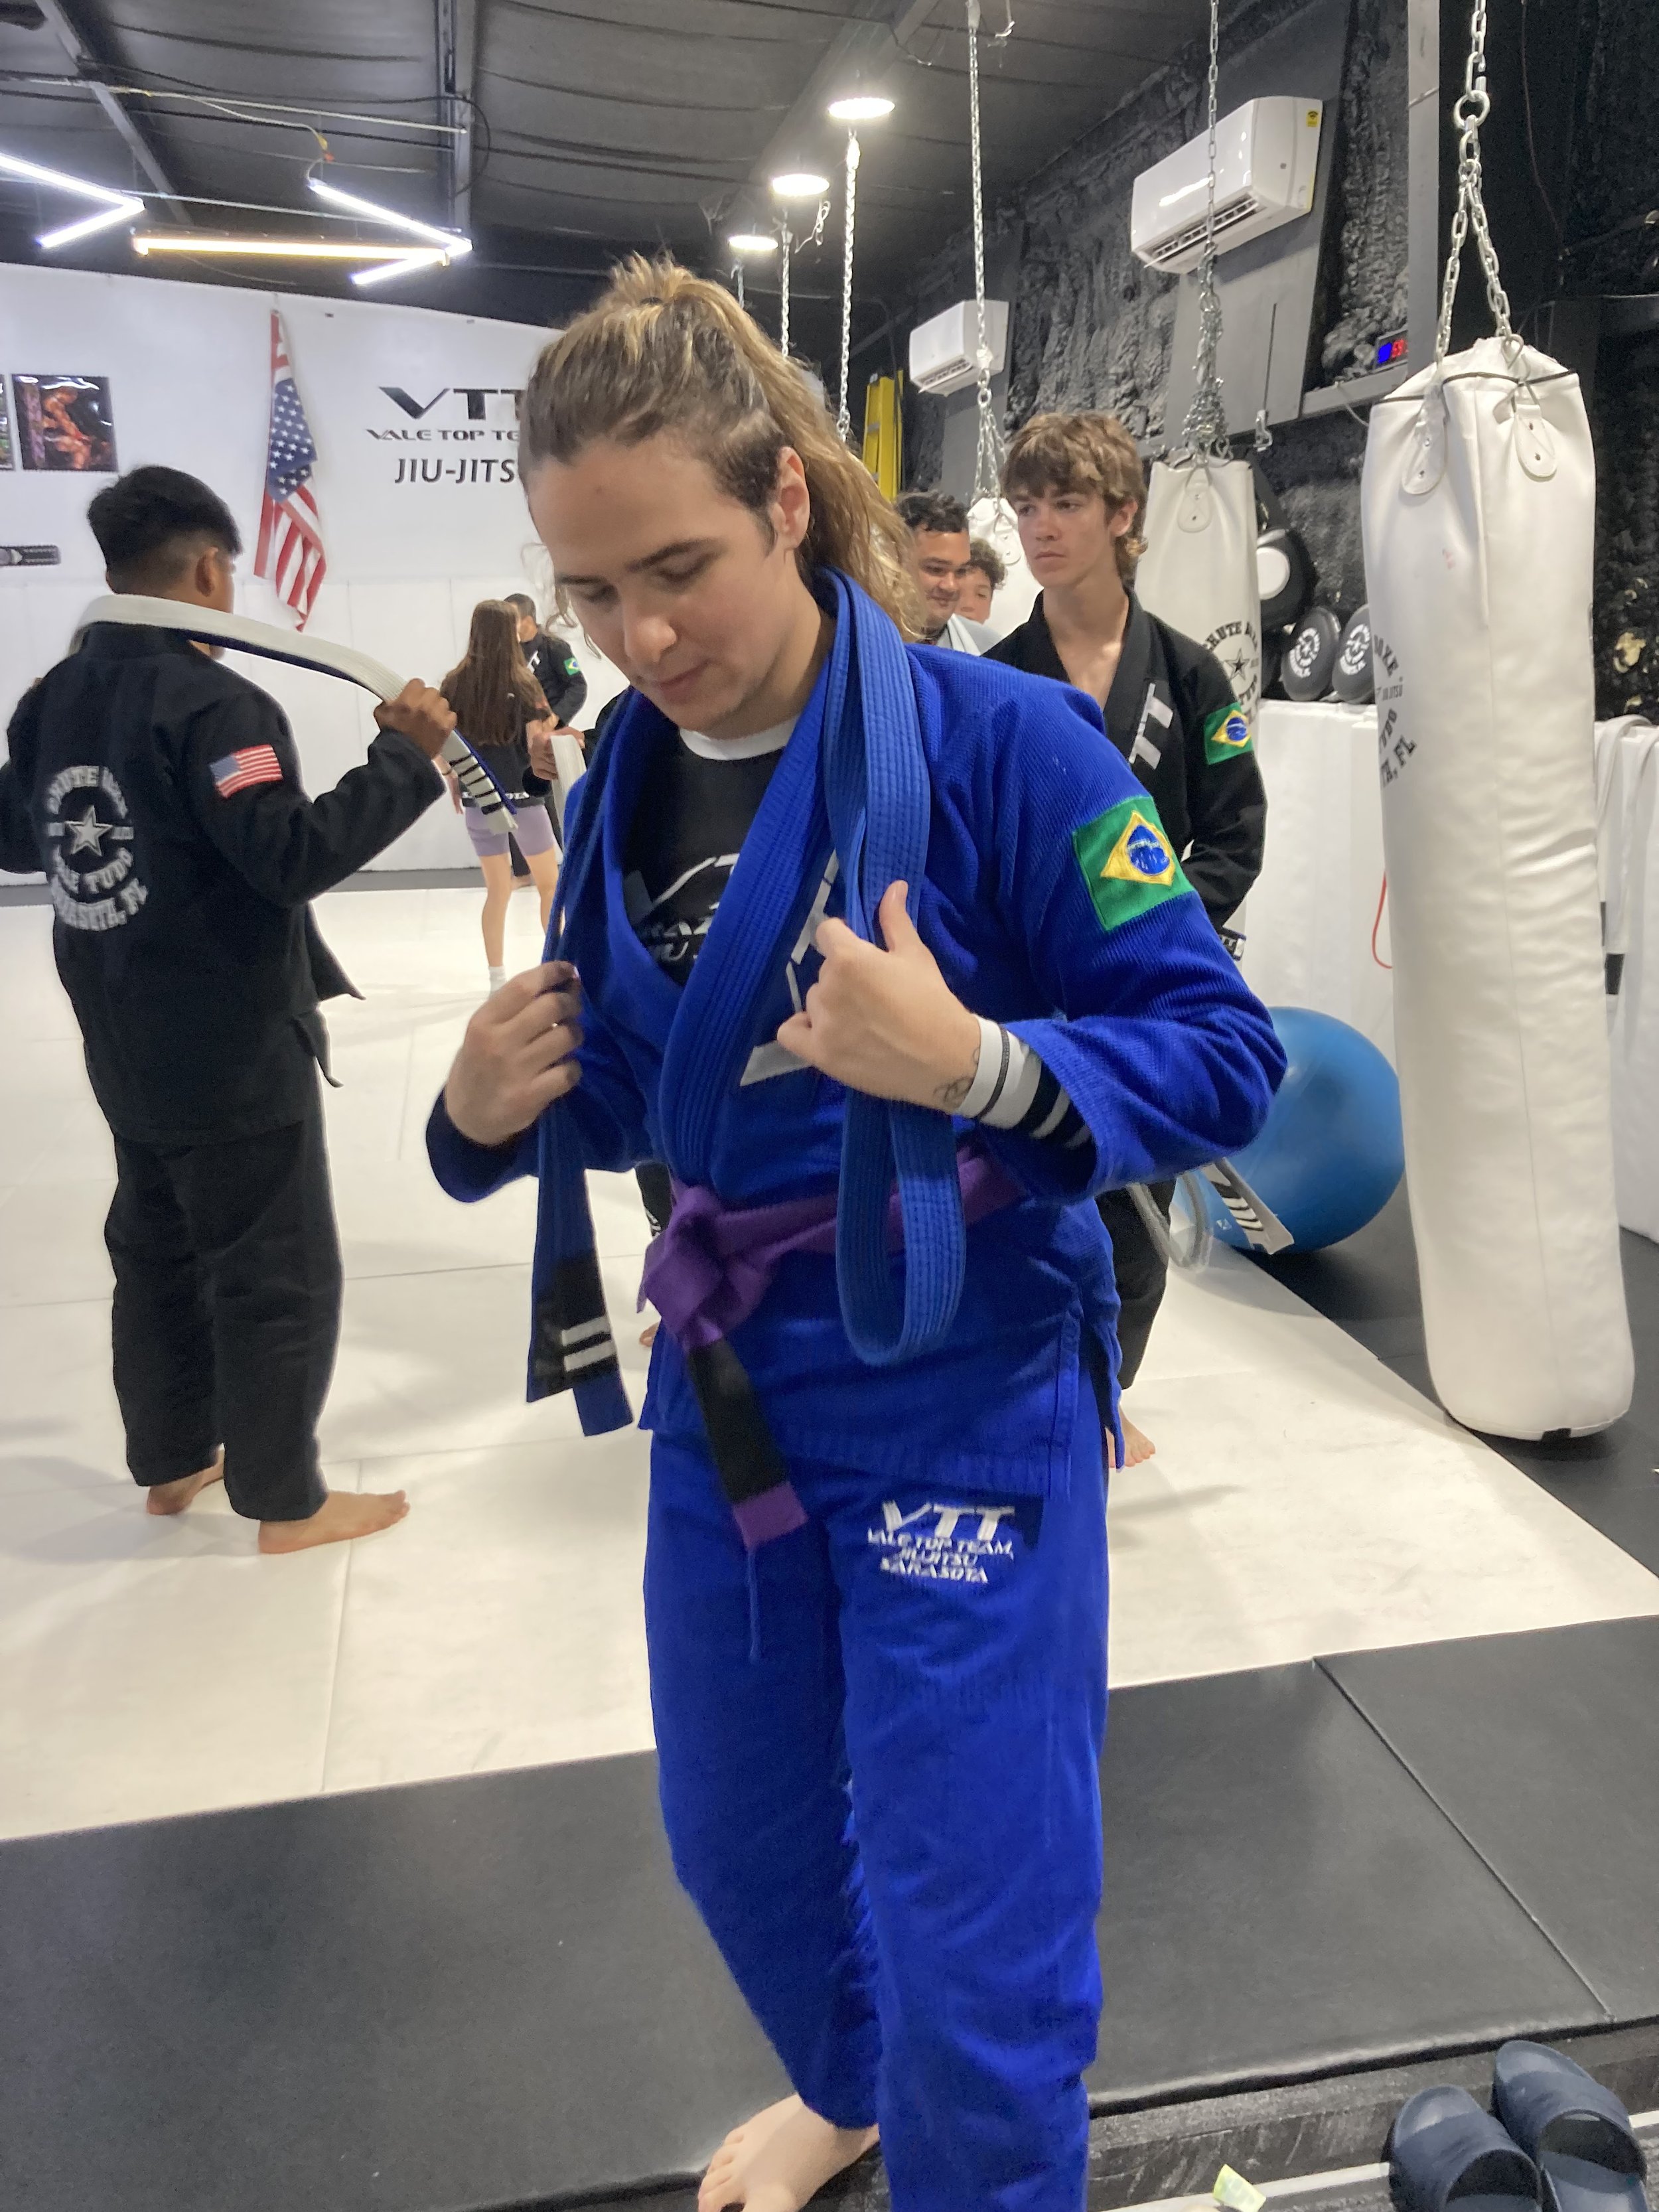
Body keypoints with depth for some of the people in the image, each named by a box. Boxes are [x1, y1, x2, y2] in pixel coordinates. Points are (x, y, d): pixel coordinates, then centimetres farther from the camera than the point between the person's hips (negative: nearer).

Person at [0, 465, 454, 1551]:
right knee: (279, 1276, 4)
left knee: (159, 1250, 21)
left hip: (125, 1047, 8)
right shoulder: (212, 702, -19)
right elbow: (294, 855, -27)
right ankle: (285, 1502, 15)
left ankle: (171, 1461, 35)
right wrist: (406, 756, -22)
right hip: (234, 1051, -8)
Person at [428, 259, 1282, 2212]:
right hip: (724, 1393, 6)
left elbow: (1222, 1059, -17)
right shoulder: (625, 775, -1)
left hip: (956, 1407, -6)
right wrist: (500, 1110, -13)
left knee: (976, 1966, 6)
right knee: (741, 1842, 27)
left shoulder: (995, 742, -18)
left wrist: (979, 1066, -34)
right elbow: (628, 1097, 9)